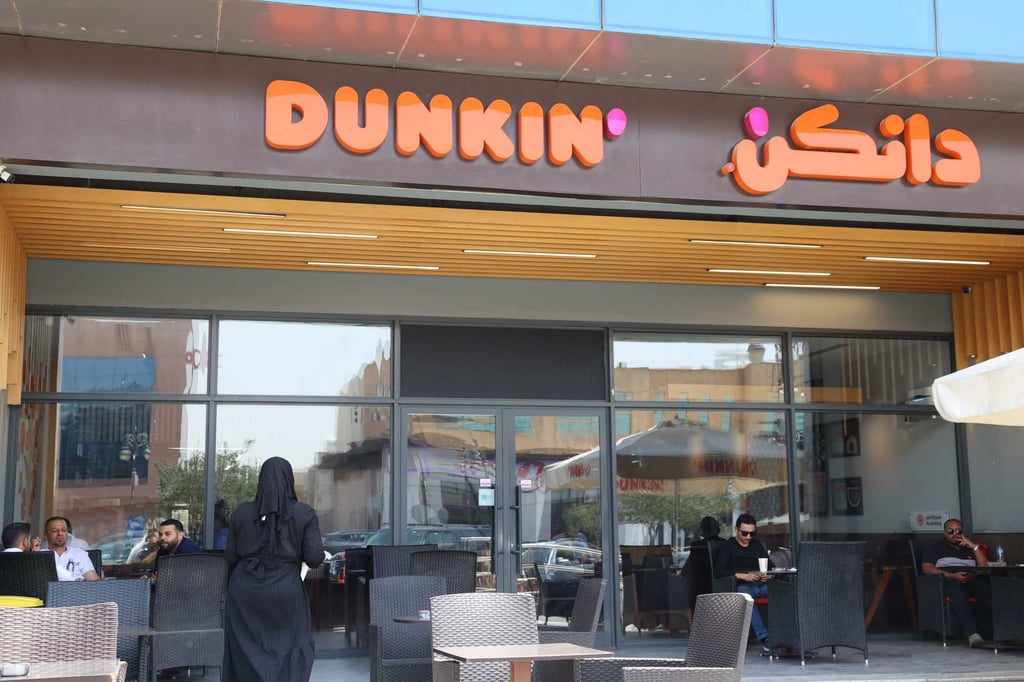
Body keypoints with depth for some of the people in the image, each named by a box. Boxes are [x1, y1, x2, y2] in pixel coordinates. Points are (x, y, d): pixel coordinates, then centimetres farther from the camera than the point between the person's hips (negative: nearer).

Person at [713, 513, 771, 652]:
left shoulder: (757, 546, 27)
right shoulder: (727, 546, 11)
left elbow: (772, 567, 25)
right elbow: (719, 572, -2)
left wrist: (768, 575, 0)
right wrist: (744, 576, -13)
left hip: (761, 584, 4)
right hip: (741, 586, -4)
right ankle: (764, 638, -47)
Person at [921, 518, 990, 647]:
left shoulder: (969, 548, 30)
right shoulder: (935, 547, 20)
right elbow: (926, 568, 3)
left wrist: (975, 547, 7)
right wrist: (953, 576, -9)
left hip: (970, 582, 3)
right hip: (947, 581, -3)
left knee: (986, 588, -33)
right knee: (957, 588, -40)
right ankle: (972, 633, -54)